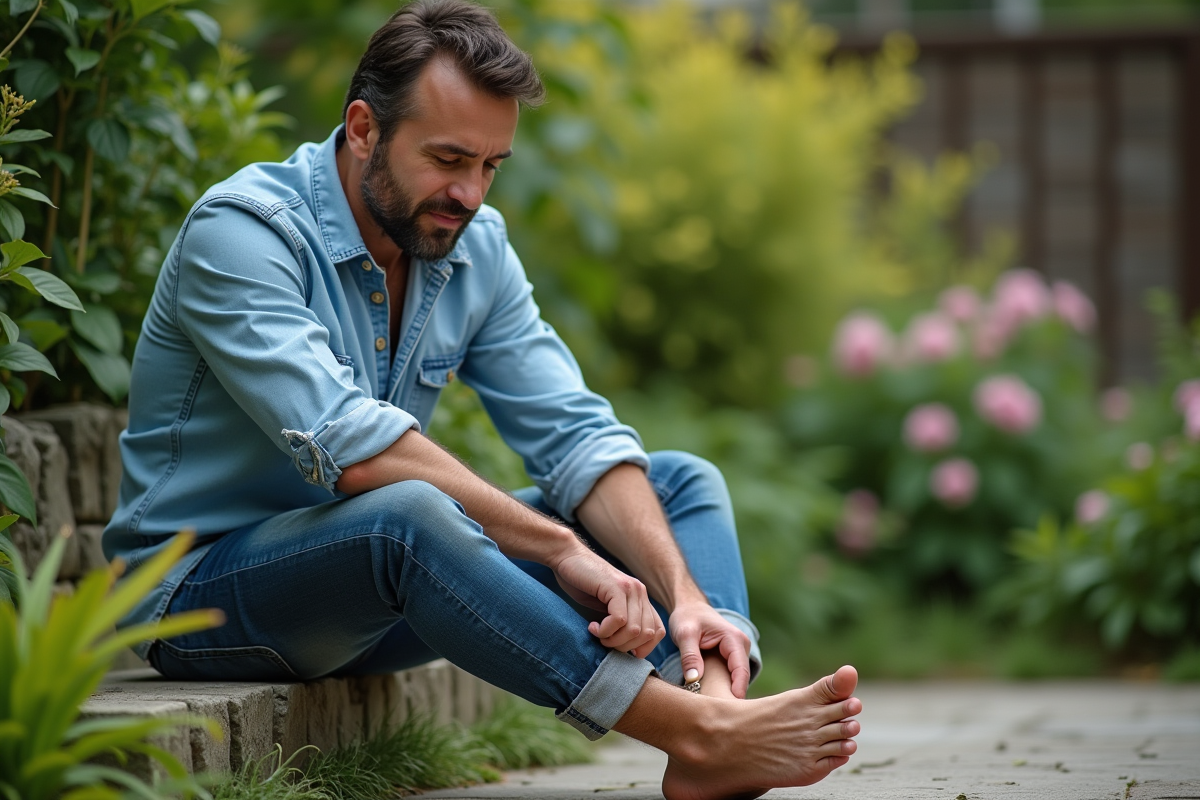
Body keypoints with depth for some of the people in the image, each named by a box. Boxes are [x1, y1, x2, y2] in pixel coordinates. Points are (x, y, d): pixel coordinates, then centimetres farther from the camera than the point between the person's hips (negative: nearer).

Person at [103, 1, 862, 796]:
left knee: (684, 483, -3)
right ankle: (700, 730, -40)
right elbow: (345, 445, -32)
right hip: (199, 589, -8)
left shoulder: (475, 246, 3)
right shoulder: (241, 231, -20)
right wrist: (558, 546, -32)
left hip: (379, 594, 8)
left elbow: (575, 434, -3)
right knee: (404, 515, -40)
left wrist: (683, 590, -20)